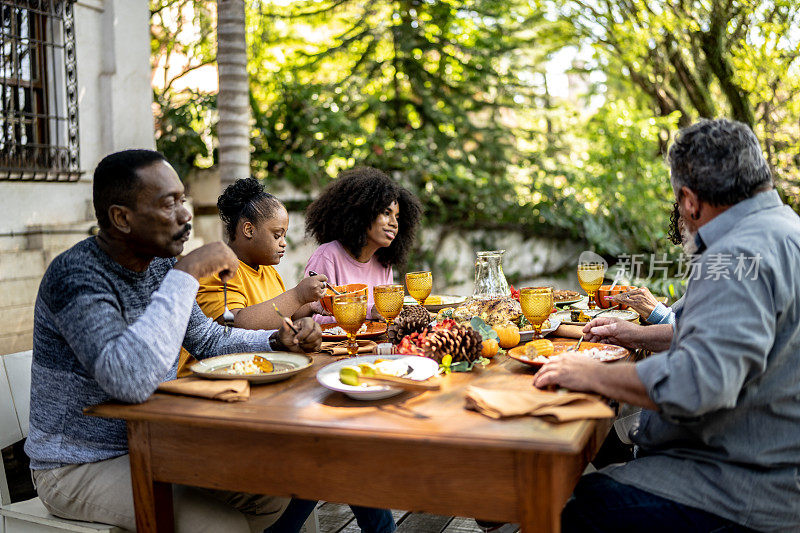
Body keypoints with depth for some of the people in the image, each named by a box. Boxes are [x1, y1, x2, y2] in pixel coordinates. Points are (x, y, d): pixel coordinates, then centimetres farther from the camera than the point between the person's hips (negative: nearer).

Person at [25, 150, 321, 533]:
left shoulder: (160, 264, 0)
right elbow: (129, 380, -42)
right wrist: (187, 274, -35)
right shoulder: (75, 275, -25)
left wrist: (278, 340, -4)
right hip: (81, 467, -7)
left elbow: (208, 340, 14)